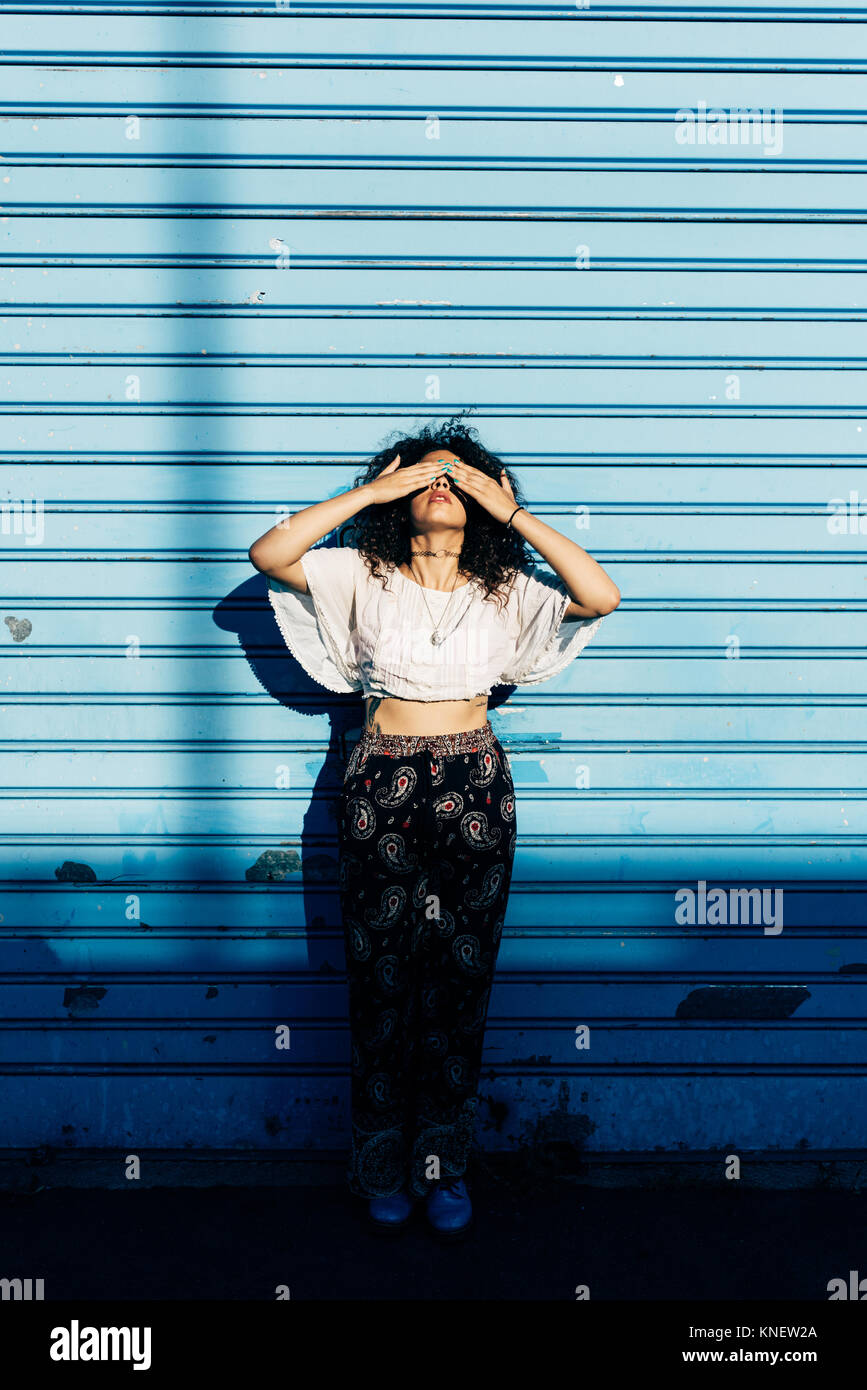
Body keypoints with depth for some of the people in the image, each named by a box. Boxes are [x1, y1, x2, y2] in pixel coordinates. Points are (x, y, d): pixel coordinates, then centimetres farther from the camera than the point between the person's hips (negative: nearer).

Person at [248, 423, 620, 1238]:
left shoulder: (506, 589, 5)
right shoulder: (362, 577, 3)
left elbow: (602, 597, -10)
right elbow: (268, 554, -9)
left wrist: (514, 512, -9)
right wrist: (369, 491, -9)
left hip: (474, 790, 1)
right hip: (381, 787, -1)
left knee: (460, 979, 6)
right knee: (381, 977, 5)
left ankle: (444, 1164, 22)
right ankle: (385, 1169, 22)